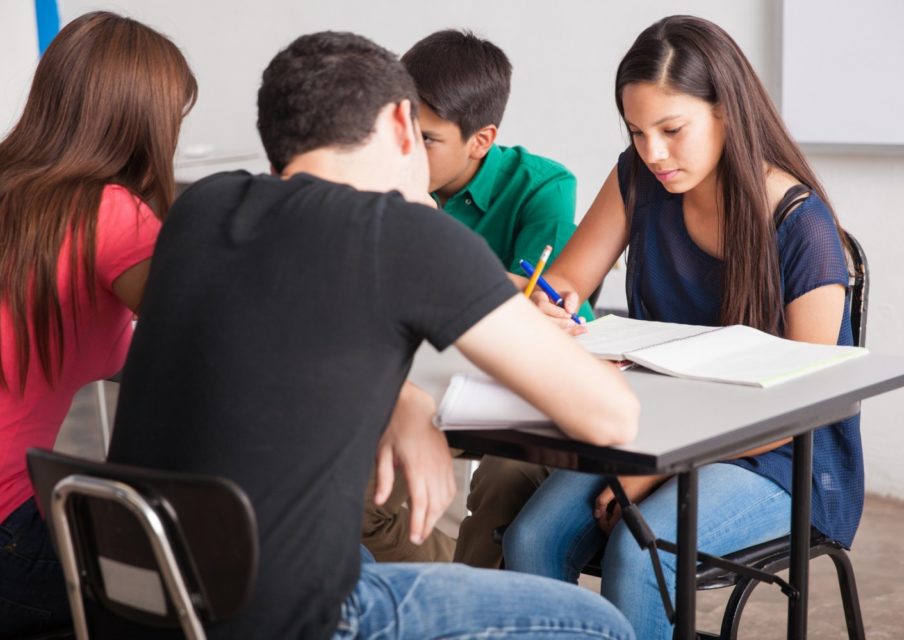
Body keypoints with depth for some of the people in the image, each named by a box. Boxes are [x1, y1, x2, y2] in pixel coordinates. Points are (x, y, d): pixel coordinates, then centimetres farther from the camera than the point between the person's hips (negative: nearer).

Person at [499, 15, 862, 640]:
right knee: (532, 537, -22)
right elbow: (566, 279, 4)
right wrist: (547, 305, -23)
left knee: (638, 548, -32)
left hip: (781, 462, -5)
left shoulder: (802, 229, -18)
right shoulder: (639, 179, -1)